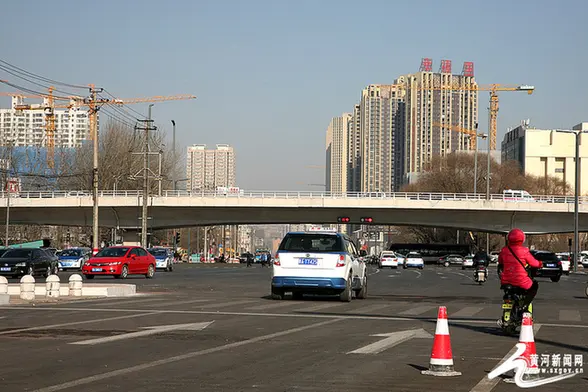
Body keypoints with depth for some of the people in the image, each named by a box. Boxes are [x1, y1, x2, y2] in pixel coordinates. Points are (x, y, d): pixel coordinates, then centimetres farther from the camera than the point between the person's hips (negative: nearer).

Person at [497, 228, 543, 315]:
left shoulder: (504, 250, 0)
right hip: (521, 281, -4)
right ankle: (524, 306, 7)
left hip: (506, 281, 4)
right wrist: (540, 264, 22)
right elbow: (533, 263, 0)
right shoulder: (524, 251, -11)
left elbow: (500, 262, 17)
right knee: (534, 285, 22)